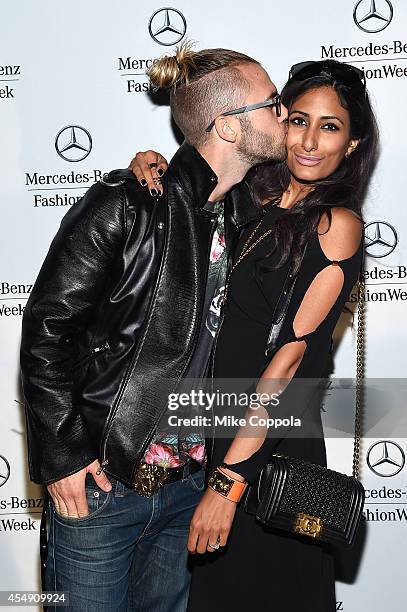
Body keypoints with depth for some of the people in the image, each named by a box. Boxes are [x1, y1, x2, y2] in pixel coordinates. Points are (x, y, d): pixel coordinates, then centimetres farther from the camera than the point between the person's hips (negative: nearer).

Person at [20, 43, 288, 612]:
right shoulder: (127, 204, -14)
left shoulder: (249, 217, 6)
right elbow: (47, 325, -12)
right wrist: (61, 452, -12)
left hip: (193, 485, 6)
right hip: (99, 480, -5)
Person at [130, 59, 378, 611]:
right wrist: (149, 167, -7)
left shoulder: (337, 224, -13)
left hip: (272, 447, -6)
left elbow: (292, 351, -20)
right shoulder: (252, 198, 3)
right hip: (211, 427, 6)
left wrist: (230, 477, -22)